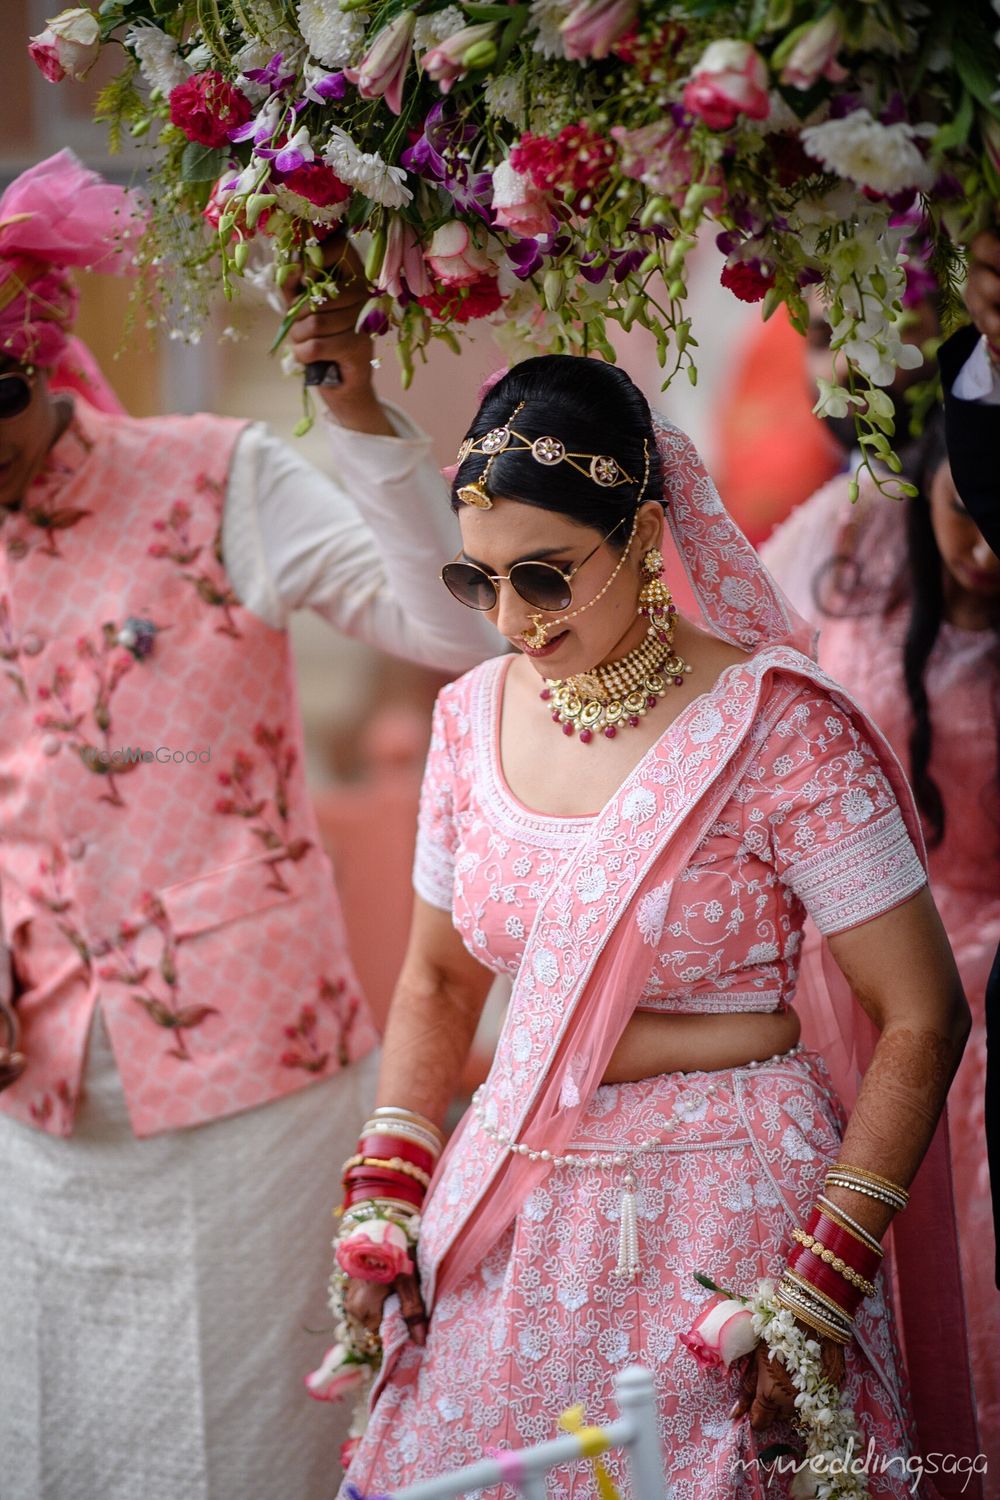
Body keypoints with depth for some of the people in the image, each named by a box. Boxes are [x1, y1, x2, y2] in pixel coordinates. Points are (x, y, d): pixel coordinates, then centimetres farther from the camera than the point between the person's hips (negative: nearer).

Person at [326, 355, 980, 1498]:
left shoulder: (774, 726, -14)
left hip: (725, 1212, -5)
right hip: (510, 1215, 5)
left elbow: (921, 1018, -13)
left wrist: (820, 1292, -16)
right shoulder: (472, 718, 3)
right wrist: (382, 1204, 3)